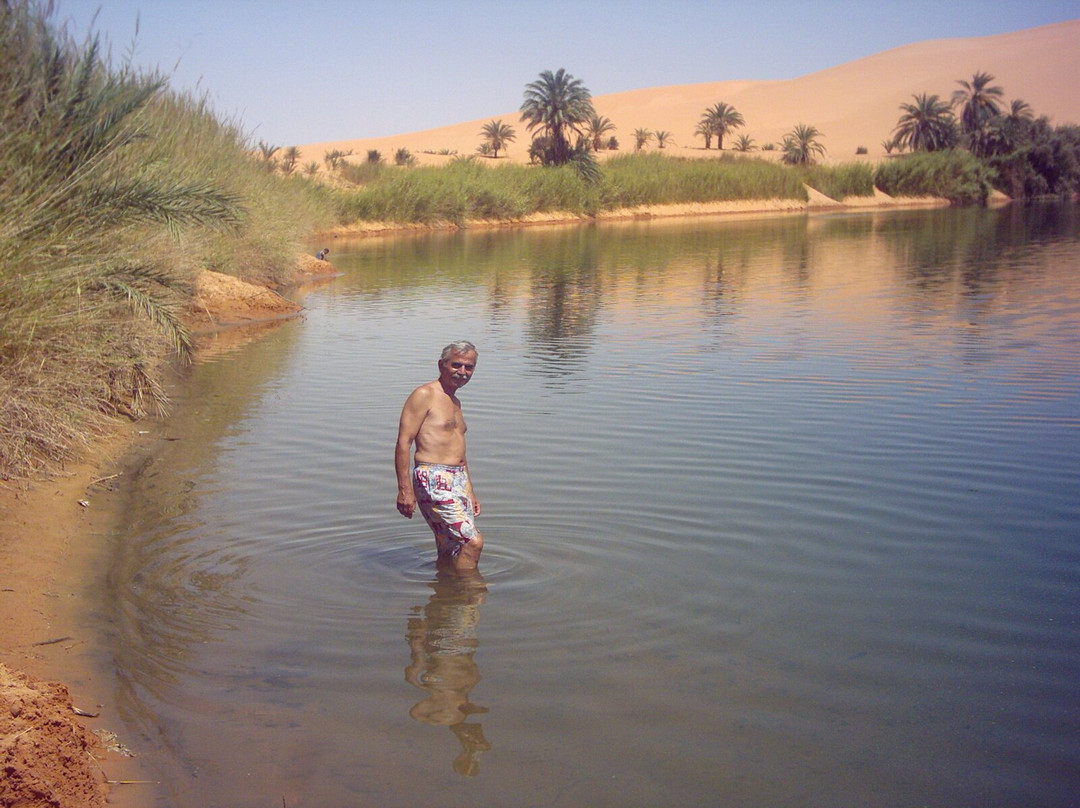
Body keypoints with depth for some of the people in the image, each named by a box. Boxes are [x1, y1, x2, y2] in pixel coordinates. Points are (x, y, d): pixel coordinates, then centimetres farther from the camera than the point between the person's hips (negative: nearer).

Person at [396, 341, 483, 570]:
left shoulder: (455, 403, 22)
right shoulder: (424, 395, -6)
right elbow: (403, 442, -12)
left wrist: (470, 492, 29)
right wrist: (405, 489, -19)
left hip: (459, 480, 9)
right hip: (434, 480, -9)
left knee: (450, 549, 10)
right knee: (473, 541, -13)